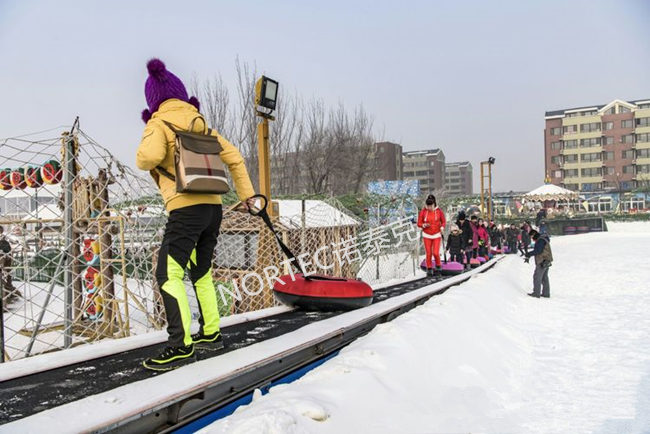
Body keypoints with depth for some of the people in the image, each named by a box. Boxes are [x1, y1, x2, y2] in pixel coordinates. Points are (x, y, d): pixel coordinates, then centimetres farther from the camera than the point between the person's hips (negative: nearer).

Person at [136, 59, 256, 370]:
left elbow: (148, 157, -19)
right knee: (201, 272, 19)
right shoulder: (200, 123, 18)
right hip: (213, 207, 7)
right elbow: (233, 157, 16)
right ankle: (211, 332, 26)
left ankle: (181, 345, -13)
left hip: (186, 208, -7)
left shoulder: (159, 123, 0)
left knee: (169, 275, -7)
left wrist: (143, 160, 5)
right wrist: (246, 194, 18)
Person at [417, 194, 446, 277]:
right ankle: (429, 269, 16)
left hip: (437, 235, -1)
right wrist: (423, 225, -21)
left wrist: (442, 227, -13)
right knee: (428, 253, 1)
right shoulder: (423, 212, -7)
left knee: (436, 253, -9)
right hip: (427, 236, 1)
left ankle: (438, 267, 17)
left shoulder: (439, 211, -7)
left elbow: (443, 221, 5)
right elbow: (419, 223, -1)